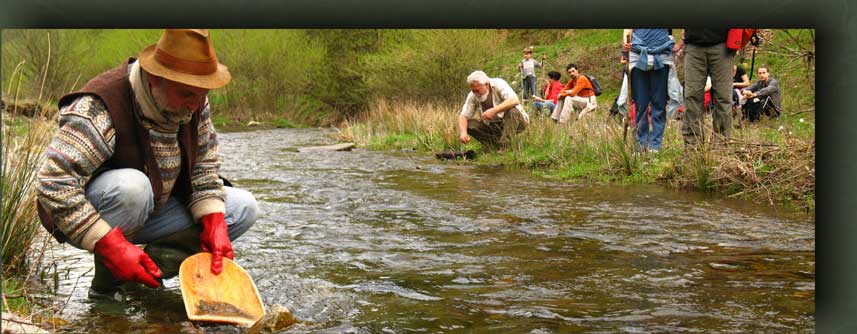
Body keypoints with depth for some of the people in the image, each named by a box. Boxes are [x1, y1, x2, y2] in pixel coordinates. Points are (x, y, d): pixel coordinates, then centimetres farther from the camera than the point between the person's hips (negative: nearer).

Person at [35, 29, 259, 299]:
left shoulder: (195, 102, -8)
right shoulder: (100, 109, -31)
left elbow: (204, 166, 1)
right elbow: (54, 185, -36)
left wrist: (214, 226, -14)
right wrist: (112, 247, -39)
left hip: (146, 211, 7)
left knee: (243, 208, -6)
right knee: (131, 186, -40)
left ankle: (150, 265, -9)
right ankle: (106, 280, -17)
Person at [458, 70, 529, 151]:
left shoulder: (498, 84, -21)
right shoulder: (473, 95, -9)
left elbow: (515, 100, -36)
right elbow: (463, 116, -9)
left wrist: (494, 110, -45)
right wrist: (463, 132, -30)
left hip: (515, 120, -4)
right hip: (493, 126, 4)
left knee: (512, 111, -37)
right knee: (468, 124, -15)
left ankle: (505, 147, -30)